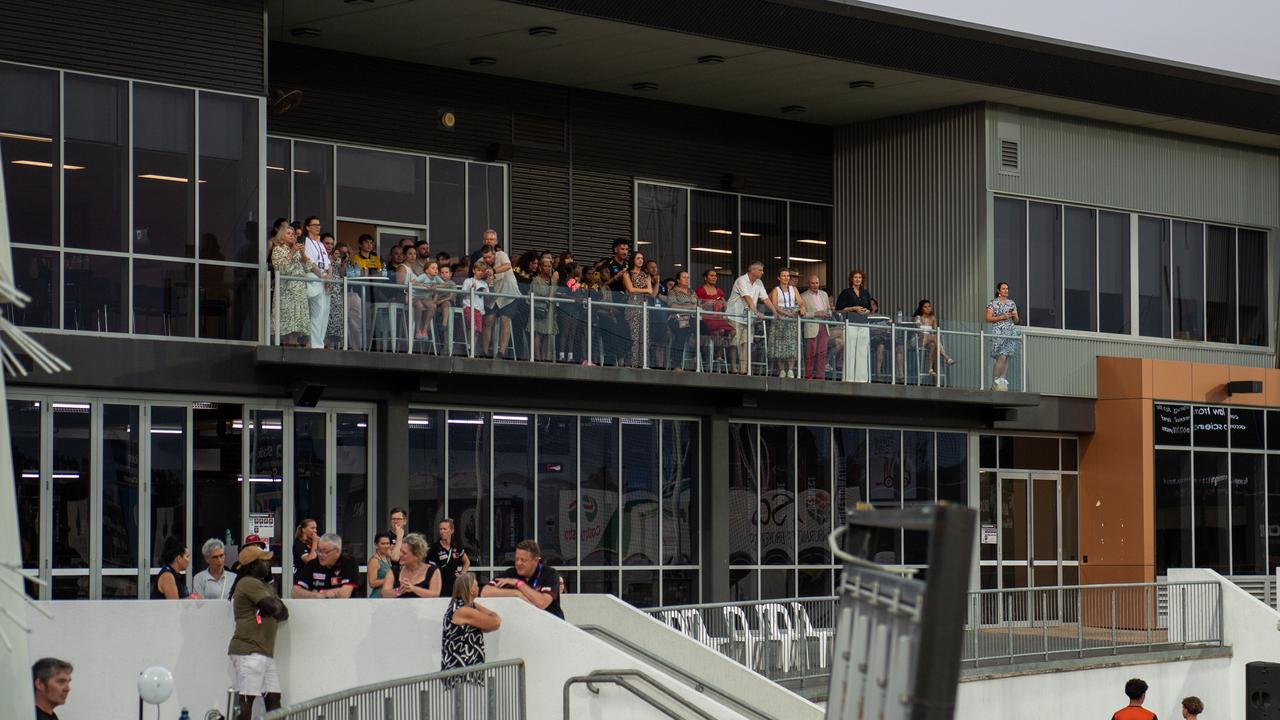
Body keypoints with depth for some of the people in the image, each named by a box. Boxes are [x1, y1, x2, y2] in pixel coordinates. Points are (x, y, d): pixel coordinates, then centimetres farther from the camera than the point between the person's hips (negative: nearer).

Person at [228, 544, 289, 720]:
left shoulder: (265, 585, 23)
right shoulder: (249, 583, -10)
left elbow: (284, 613, 18)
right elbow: (275, 608, -17)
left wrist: (275, 608, -5)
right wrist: (277, 605, 7)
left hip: (265, 652, 10)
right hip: (248, 652, -10)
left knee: (273, 699, 6)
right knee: (246, 700, -11)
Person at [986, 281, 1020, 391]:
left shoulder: (1012, 303, 15)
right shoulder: (993, 303, 0)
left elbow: (1016, 320, 18)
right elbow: (988, 319, -6)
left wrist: (1014, 316, -4)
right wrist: (1002, 317, -14)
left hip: (1011, 332, 5)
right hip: (998, 332, -5)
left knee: (1007, 358, 1)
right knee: (1001, 357, -15)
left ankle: (1002, 380, 4)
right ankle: (994, 382, -10)